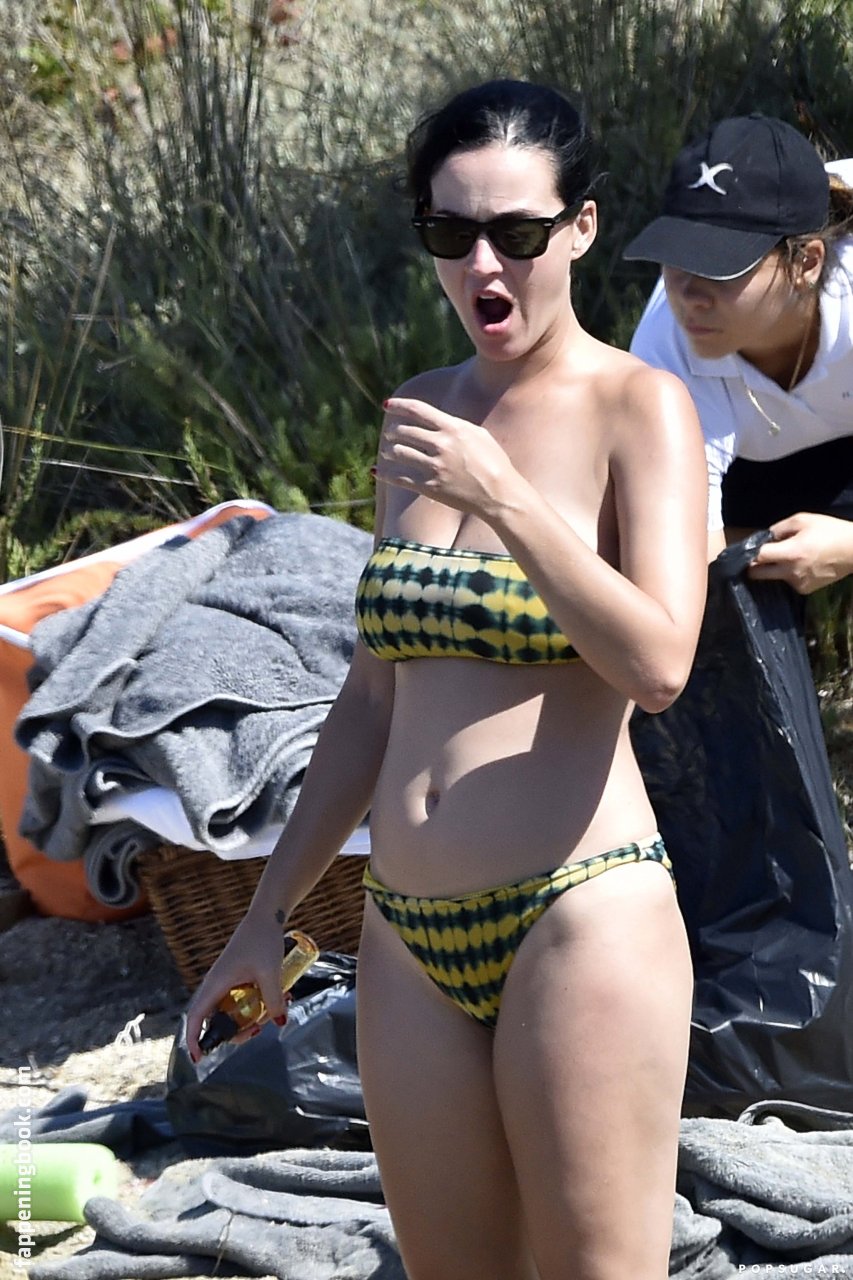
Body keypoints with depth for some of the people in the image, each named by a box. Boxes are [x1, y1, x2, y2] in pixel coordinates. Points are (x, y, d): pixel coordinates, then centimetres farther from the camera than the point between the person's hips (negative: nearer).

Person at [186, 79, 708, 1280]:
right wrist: (270, 912, 17)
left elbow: (658, 664, -18)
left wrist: (504, 496, -23)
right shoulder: (417, 416, 12)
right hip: (409, 933, 6)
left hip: (580, 917, -6)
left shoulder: (637, 407, -5)